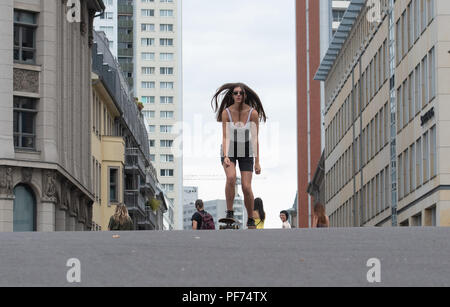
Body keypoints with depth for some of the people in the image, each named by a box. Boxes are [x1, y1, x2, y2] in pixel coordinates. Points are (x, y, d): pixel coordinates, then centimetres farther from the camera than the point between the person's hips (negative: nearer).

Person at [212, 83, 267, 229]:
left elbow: (255, 139, -12)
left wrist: (257, 162, -13)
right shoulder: (226, 112, -14)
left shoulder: (253, 113, -14)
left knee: (246, 187, -9)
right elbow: (225, 137, -17)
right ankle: (230, 212, -18)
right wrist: (225, 156, -31)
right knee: (231, 177, -29)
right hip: (229, 149, 0)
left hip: (246, 150, 0)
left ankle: (251, 220, 10)